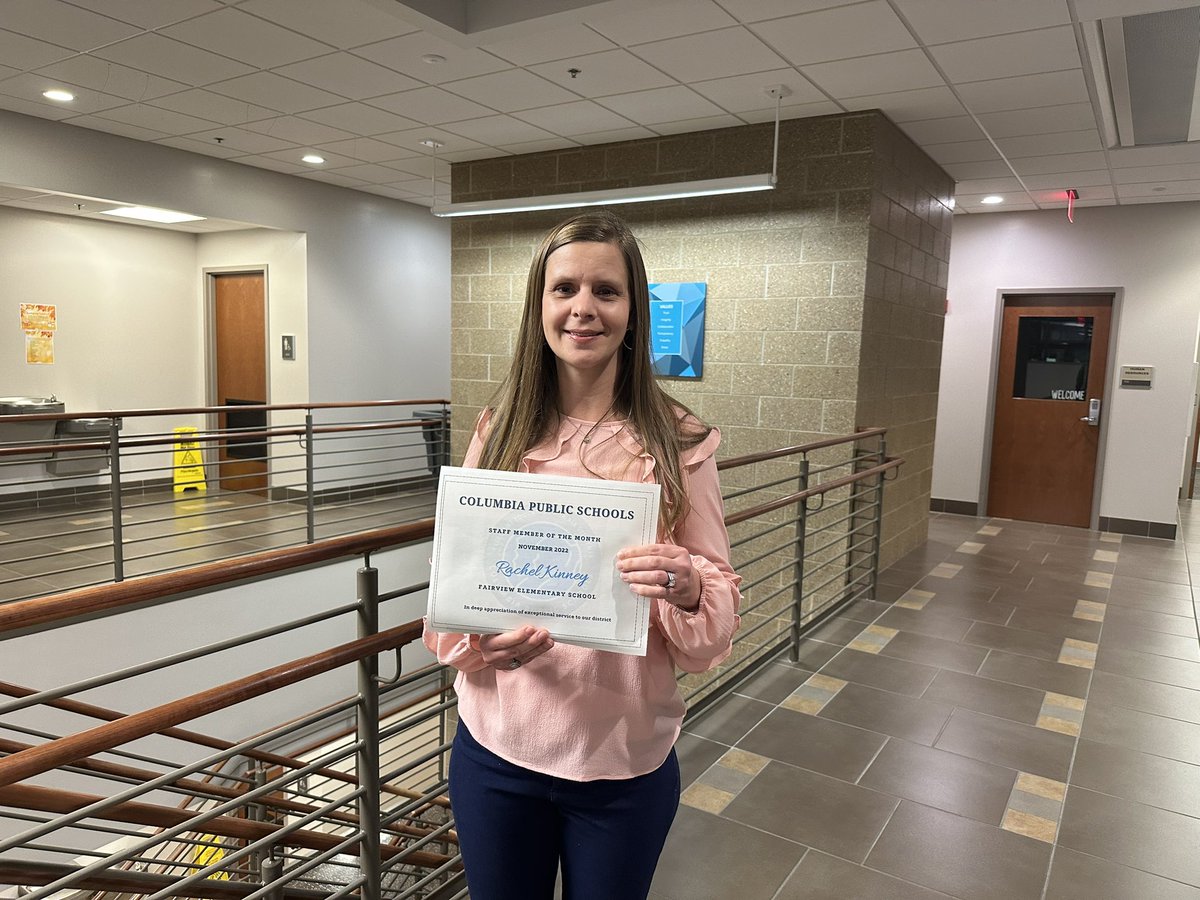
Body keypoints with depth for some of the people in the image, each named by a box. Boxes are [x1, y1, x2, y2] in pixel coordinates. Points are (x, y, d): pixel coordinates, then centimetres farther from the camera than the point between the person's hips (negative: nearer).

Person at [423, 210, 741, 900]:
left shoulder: (678, 443, -9)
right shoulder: (500, 431, -3)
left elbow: (722, 605, -4)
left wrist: (689, 590, -26)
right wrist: (481, 640, -19)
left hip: (626, 764, -1)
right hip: (496, 747, 2)